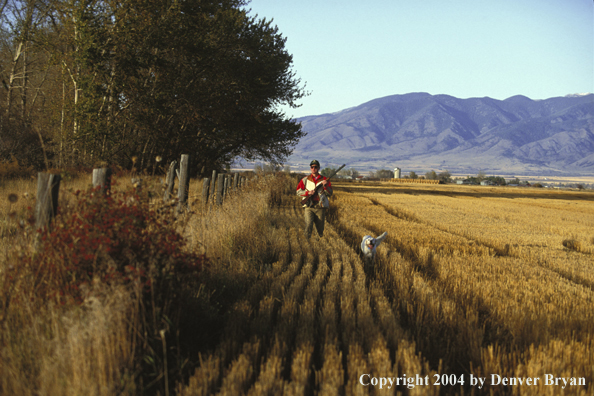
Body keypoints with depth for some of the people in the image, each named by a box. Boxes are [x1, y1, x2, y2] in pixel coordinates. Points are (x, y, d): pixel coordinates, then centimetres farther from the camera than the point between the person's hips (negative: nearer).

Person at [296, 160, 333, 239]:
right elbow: (298, 191, 7)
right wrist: (308, 193, -9)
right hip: (309, 207, -1)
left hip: (320, 207, 1)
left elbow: (330, 194, 4)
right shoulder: (305, 180, 9)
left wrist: (325, 186, -14)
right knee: (308, 225, -20)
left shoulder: (325, 179, 8)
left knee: (320, 230, 4)